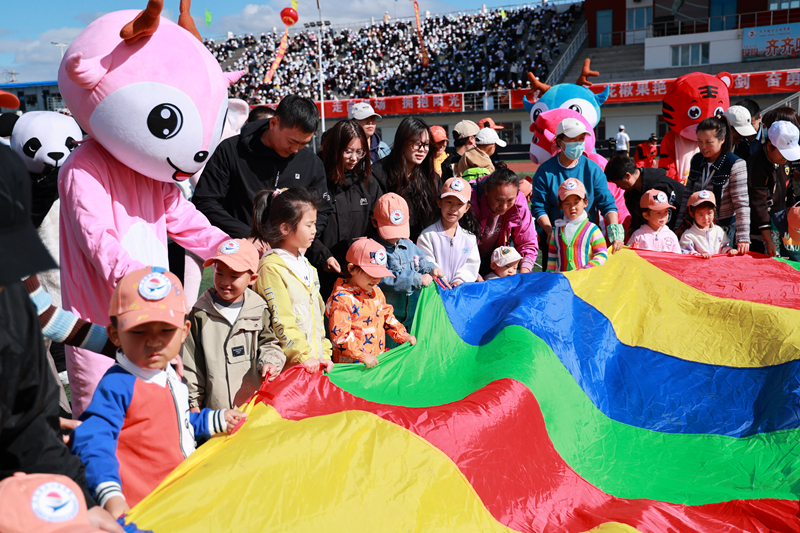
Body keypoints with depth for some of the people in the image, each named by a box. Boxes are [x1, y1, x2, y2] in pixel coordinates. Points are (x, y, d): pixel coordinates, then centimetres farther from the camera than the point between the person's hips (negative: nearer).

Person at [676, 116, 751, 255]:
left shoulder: (735, 165, -12)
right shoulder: (697, 160, 6)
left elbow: (742, 204, -14)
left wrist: (743, 238, -20)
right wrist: (680, 226, 8)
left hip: (724, 228, -5)